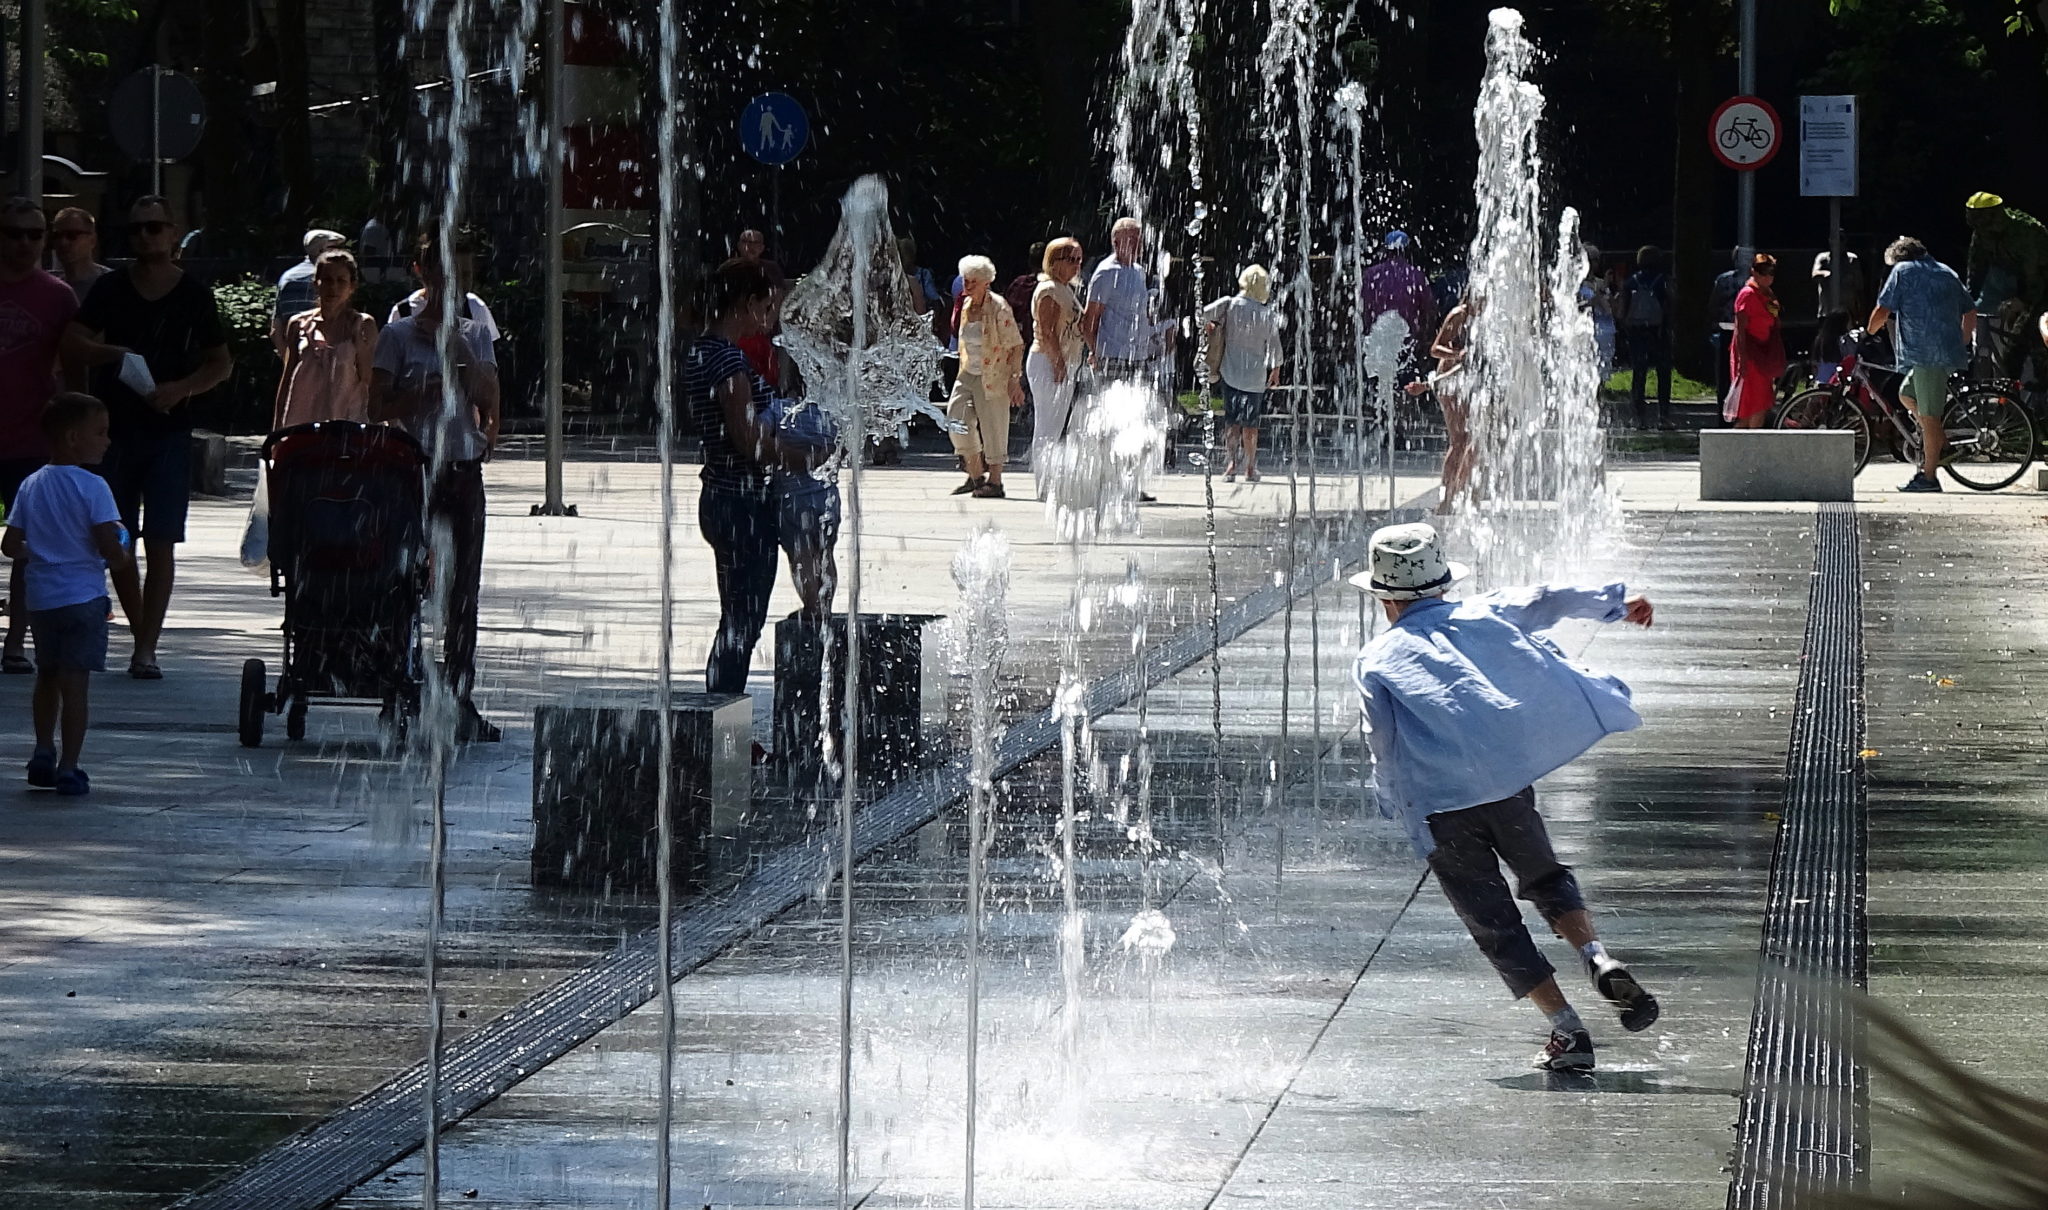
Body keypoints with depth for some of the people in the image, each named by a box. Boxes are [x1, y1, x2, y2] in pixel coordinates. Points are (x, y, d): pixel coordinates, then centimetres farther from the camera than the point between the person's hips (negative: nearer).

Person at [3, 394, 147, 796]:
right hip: (83, 597, -6)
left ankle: (44, 752, 24)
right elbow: (110, 547, -18)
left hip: (41, 597, 6)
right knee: (75, 685, -3)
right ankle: (68, 769, -3)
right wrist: (121, 559, 3)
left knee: (47, 676, 23)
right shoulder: (92, 487, -13)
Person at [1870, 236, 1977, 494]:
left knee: (1928, 415, -5)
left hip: (1925, 354, -8)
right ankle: (1939, 438, 16)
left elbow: (1882, 312, -5)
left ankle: (1928, 476, -3)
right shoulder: (1946, 272, 20)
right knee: (1907, 395, 24)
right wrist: (1963, 344, 31)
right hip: (1951, 352, 8)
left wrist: (1868, 334, 12)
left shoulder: (1903, 270, 1)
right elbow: (1970, 312, 21)